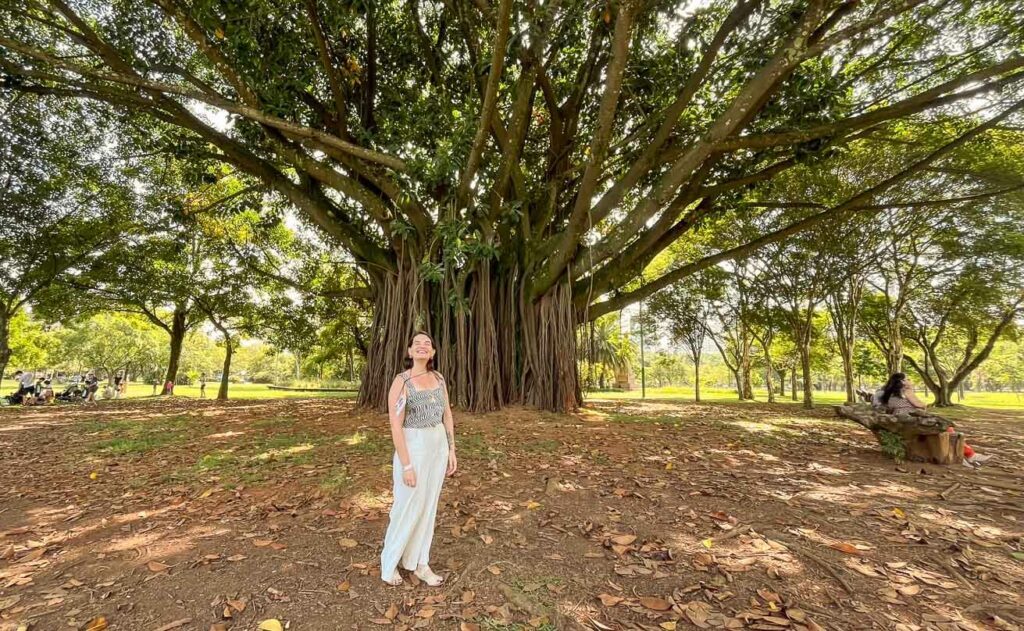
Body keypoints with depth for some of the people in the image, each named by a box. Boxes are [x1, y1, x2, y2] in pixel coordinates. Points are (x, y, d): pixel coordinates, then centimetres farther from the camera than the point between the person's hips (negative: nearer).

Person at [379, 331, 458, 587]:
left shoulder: (438, 378, 2)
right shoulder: (400, 382, -16)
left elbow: (447, 414, 8)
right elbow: (395, 426, -18)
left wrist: (451, 450, 7)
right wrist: (406, 465, -18)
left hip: (438, 447, 6)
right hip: (413, 448, -5)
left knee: (428, 506, 15)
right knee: (408, 508, 7)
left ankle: (419, 563, 32)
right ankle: (389, 562, 33)